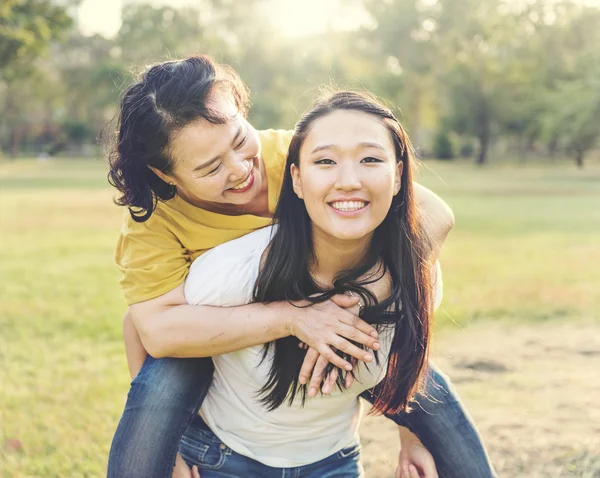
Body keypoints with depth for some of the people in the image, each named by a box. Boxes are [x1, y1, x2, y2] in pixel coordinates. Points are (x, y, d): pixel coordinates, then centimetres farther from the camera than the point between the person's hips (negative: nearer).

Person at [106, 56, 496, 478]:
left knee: (428, 391, -13)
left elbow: (433, 214, -31)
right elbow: (155, 327, -38)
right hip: (221, 345, -1)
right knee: (161, 383, -31)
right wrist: (291, 316, -45)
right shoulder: (154, 220, -26)